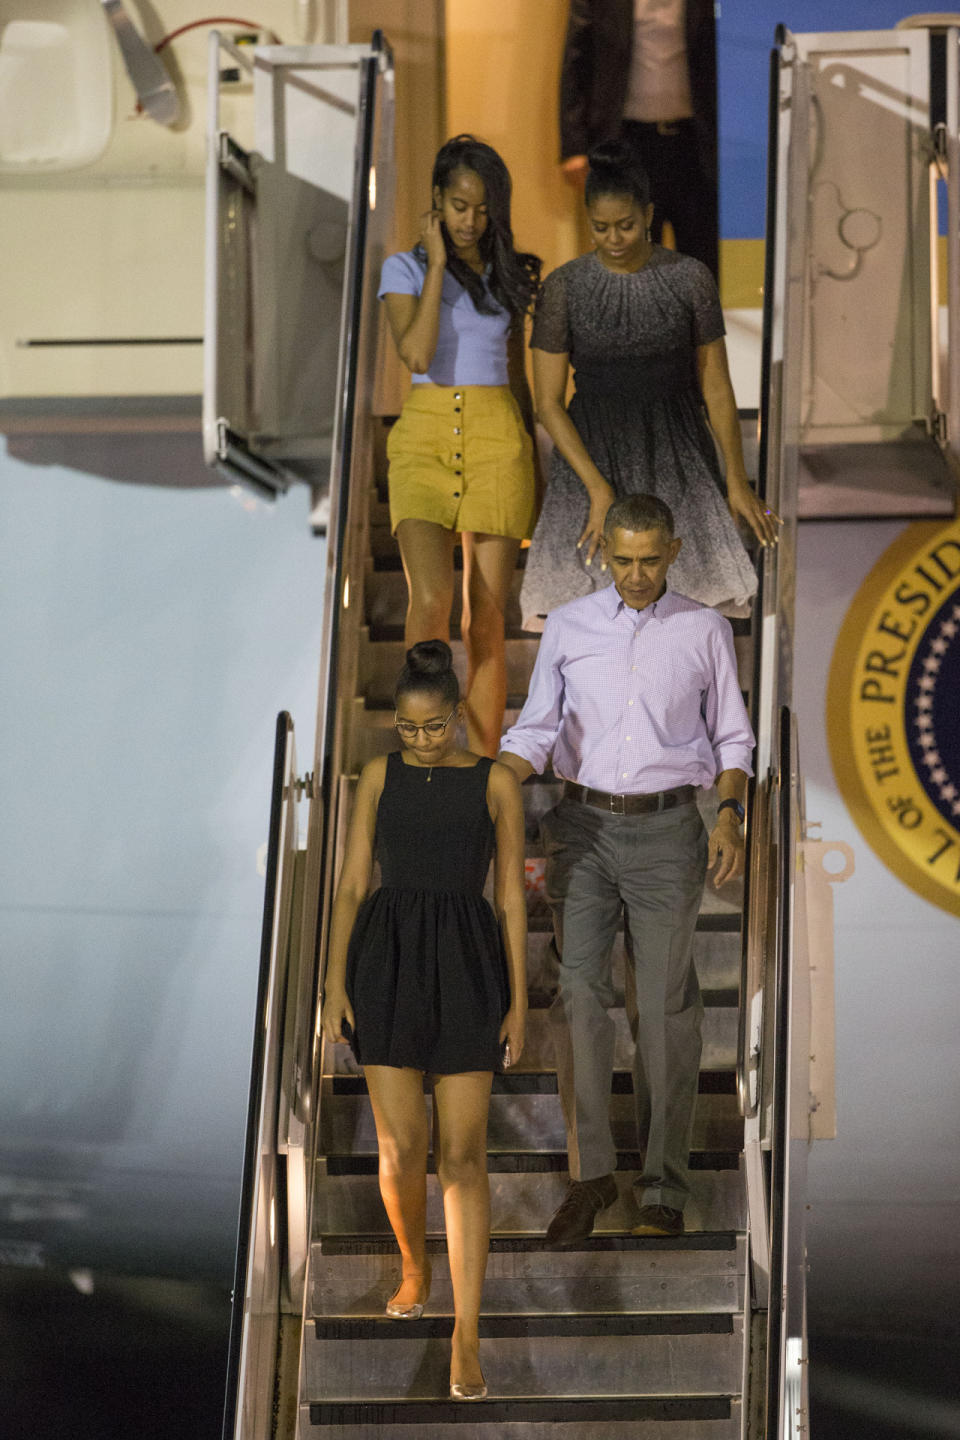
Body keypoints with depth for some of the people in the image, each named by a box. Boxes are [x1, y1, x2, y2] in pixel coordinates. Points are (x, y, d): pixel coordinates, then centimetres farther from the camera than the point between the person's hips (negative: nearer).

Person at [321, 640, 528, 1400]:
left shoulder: (495, 783, 1)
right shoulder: (381, 776, 5)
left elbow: (511, 897, 2)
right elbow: (352, 884, 6)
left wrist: (519, 1001, -1)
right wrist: (335, 984, -2)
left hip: (466, 966, -2)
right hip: (388, 962, 2)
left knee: (462, 1153, -5)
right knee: (400, 1147, 1)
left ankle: (466, 1337, -4)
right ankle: (414, 1267, 33)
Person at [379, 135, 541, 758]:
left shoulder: (510, 277, 12)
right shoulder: (405, 269, 4)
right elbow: (417, 354, -13)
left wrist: (533, 466, 15)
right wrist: (438, 263, -8)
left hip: (498, 437, 2)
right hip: (426, 437, -2)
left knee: (487, 618, -2)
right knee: (430, 600, -20)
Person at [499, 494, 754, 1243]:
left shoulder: (705, 630, 5)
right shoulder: (568, 627, 6)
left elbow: (732, 738, 8)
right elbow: (534, 730, 7)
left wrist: (731, 814, -8)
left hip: (666, 830, -1)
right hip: (583, 824, 1)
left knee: (666, 1008, -1)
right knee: (578, 993, -8)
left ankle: (664, 1188, 5)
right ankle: (590, 1172, -4)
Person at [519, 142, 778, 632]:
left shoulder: (691, 279, -2)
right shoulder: (563, 288, -4)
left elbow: (717, 387, 4)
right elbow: (548, 402, -5)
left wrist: (738, 482, 0)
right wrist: (599, 490, -13)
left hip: (675, 460, 1)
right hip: (592, 456, 0)